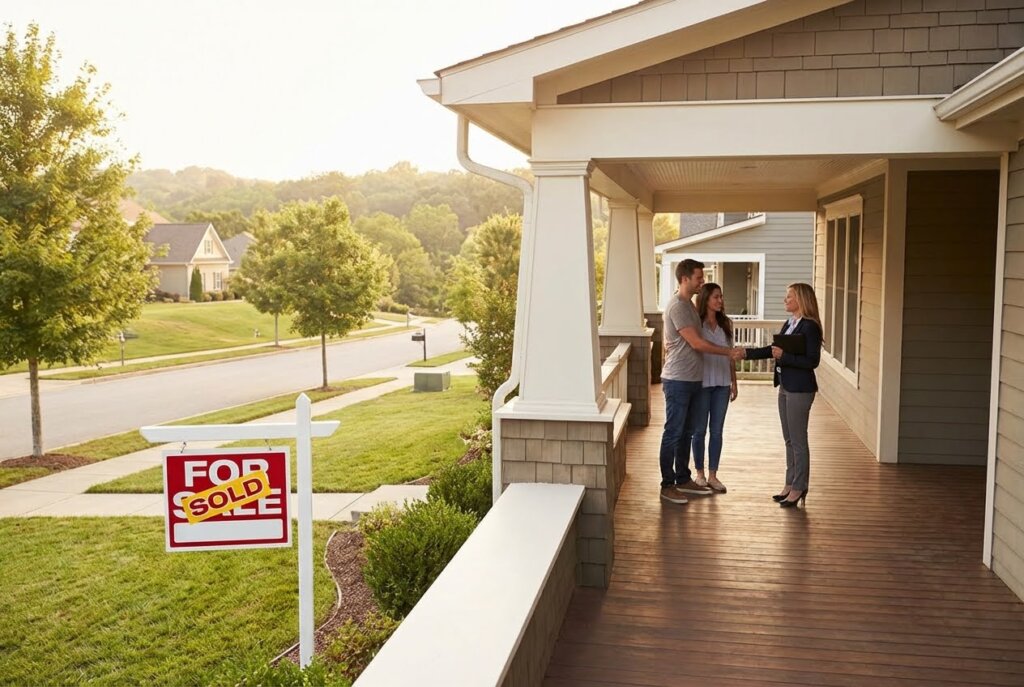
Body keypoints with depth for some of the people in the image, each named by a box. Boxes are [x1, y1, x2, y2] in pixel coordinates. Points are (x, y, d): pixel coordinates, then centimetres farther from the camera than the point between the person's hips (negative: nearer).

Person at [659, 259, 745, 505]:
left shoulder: (689, 304, 14)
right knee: (673, 432, -2)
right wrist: (729, 352, -14)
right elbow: (697, 343, -20)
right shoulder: (677, 306, -17)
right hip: (678, 381, -9)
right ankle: (667, 485, 5)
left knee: (686, 432, 15)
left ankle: (683, 480, 24)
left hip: (692, 380, 9)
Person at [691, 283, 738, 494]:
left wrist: (734, 382, 11)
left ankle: (713, 475, 17)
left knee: (717, 430, 8)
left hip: (722, 384, 5)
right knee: (699, 430, 6)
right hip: (702, 383, -4)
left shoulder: (725, 324, 7)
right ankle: (700, 474, 19)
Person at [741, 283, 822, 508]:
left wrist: (784, 356, -23)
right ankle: (790, 484, 24)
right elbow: (773, 350, 18)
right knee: (789, 439, 15)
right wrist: (746, 352, 13)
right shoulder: (789, 324, 11)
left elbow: (812, 361, -20)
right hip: (785, 387, 9)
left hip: (800, 389, -9)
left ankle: (798, 488, 10)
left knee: (798, 440, 0)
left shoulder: (809, 327, -15)